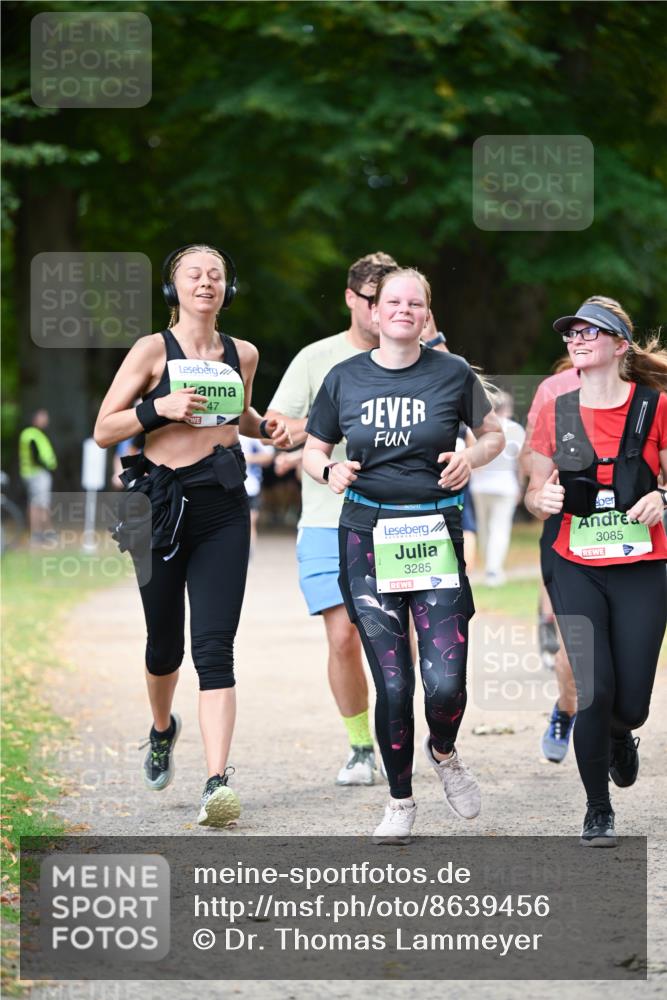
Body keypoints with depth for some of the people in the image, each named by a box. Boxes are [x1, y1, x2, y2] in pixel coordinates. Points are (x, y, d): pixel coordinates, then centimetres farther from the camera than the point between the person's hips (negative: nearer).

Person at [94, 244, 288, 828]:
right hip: (163, 506, -1)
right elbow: (104, 431, -1)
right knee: (165, 643, 12)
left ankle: (218, 781, -20)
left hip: (223, 511, 1)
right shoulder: (153, 351, -1)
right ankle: (162, 730, 45)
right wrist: (159, 408, -16)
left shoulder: (243, 355, 10)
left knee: (215, 647, -11)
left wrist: (265, 428, 10)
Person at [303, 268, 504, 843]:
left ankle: (444, 752, 23)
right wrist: (330, 470, -8)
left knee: (445, 683, -12)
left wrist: (471, 458, -7)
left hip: (436, 535, -1)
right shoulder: (344, 379, 5)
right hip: (368, 536, 1)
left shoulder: (452, 374, 2)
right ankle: (401, 803, 16)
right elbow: (313, 451, 14)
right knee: (392, 684, -3)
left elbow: (494, 435, 14)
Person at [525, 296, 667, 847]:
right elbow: (535, 493, 11)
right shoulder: (556, 413, 3)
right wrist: (543, 499, -11)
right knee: (594, 688, -10)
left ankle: (620, 735, 38)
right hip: (578, 569, 1)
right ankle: (598, 810, 9)